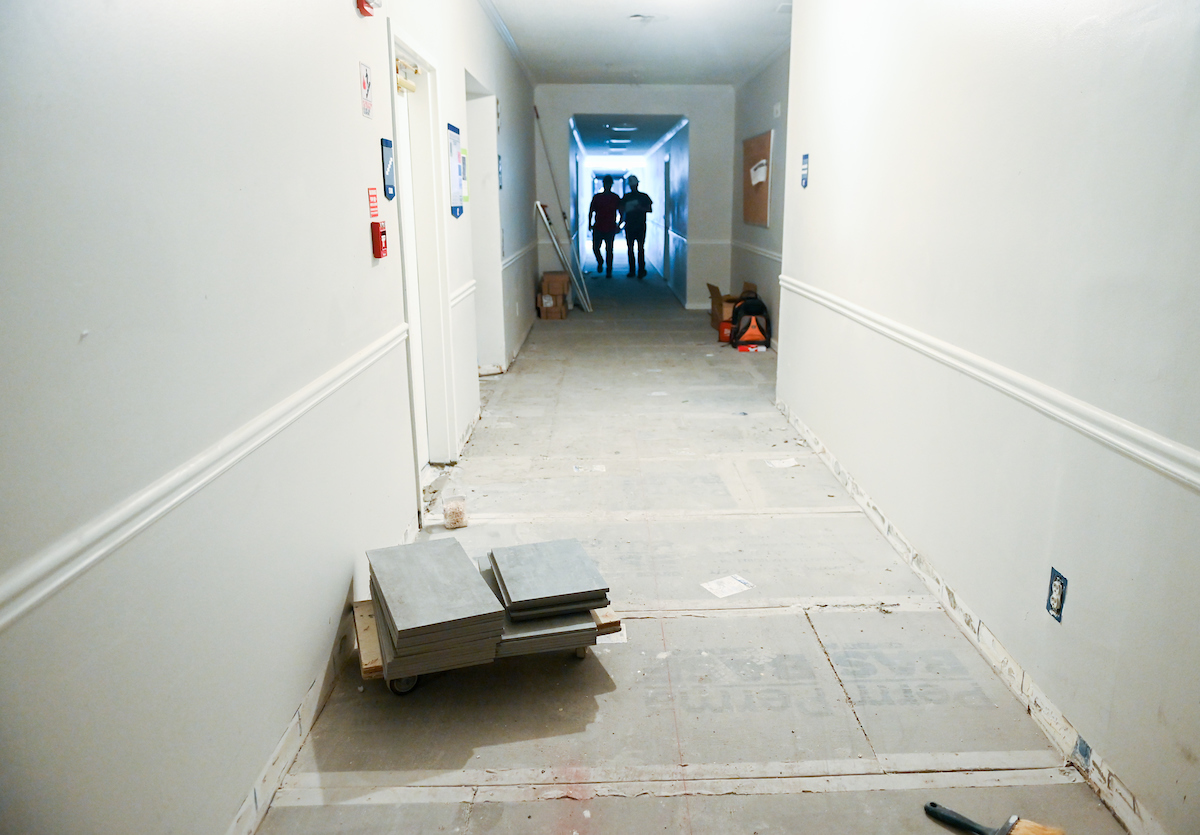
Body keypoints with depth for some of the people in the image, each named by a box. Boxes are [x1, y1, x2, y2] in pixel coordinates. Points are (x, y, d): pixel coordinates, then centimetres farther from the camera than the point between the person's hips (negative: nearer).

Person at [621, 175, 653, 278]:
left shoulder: (644, 196, 5)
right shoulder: (626, 197, 11)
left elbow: (650, 209, 3)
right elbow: (622, 211, 13)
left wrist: (640, 208, -13)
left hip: (641, 226, -2)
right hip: (629, 226, 2)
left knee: (641, 248, -8)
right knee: (630, 248, 3)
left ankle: (641, 270, -7)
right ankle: (631, 270, 10)